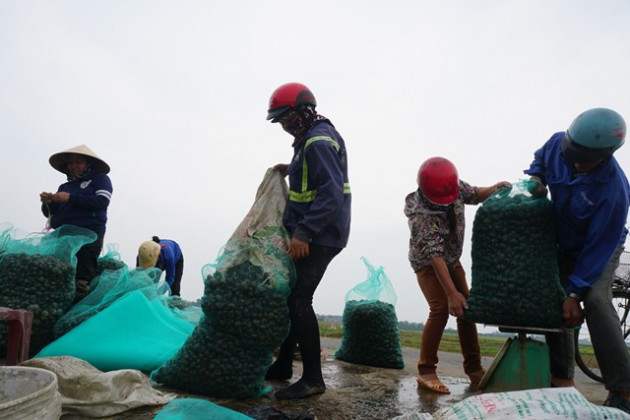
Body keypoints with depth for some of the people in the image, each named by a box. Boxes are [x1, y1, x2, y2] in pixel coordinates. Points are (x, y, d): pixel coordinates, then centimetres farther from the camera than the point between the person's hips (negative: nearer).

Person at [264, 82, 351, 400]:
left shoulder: (318, 141, -16)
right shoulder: (313, 137, 16)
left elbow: (332, 193, -26)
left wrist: (303, 232, -30)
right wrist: (291, 170, 16)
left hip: (317, 238, -10)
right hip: (308, 234, 11)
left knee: (298, 301, -10)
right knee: (290, 296, 13)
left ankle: (313, 379, 1)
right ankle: (282, 365, 25)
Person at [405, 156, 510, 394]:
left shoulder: (456, 187, -18)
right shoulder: (421, 216, -35)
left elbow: (476, 195, 1)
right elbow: (435, 256, -38)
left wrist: (496, 188, -21)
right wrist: (452, 293, -41)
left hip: (452, 260, 6)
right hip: (427, 264, -6)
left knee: (466, 307, 2)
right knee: (441, 308, -22)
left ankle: (474, 368, 16)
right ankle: (426, 372, -12)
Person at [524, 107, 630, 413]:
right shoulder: (558, 143, -21)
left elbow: (599, 246, -29)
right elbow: (540, 160, 5)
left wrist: (575, 292, -28)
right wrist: (536, 178, -18)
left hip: (600, 249, -5)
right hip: (564, 245, 6)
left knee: (595, 300, -28)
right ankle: (562, 379, 13)